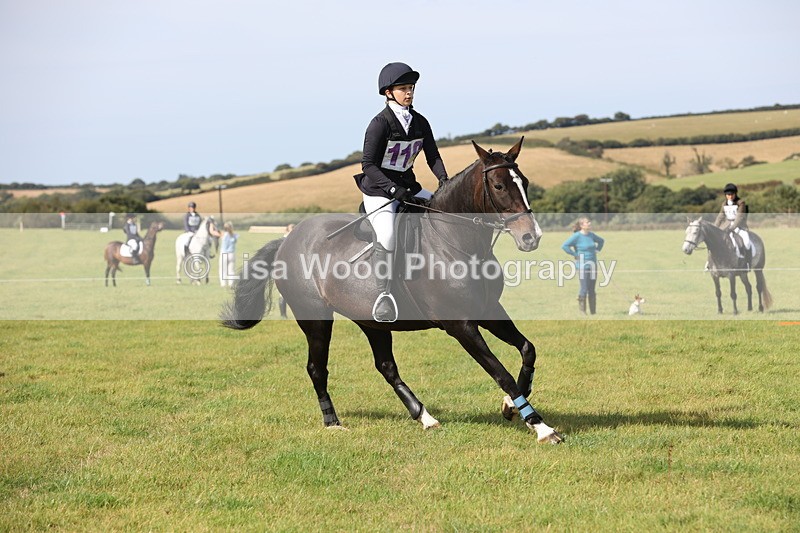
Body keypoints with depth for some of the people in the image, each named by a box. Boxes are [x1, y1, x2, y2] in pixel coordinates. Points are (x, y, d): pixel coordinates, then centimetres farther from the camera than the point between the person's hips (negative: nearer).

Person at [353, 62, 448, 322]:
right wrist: (393, 189, -28)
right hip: (379, 192, -7)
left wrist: (443, 179, -13)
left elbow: (432, 156, 7)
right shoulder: (380, 123, -14)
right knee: (387, 237, -31)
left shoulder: (420, 123, 5)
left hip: (407, 187, 7)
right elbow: (368, 165, -18)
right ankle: (384, 293, -22)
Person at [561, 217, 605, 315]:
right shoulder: (576, 236, -11)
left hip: (593, 265, 6)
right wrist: (575, 255, -14)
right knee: (584, 289, -6)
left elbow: (601, 241, 28)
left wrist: (596, 251, 14)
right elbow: (564, 246, -17)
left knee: (592, 290, 8)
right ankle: (582, 310, 6)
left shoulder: (591, 234, 8)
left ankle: (593, 312, 12)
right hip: (583, 266, -6)